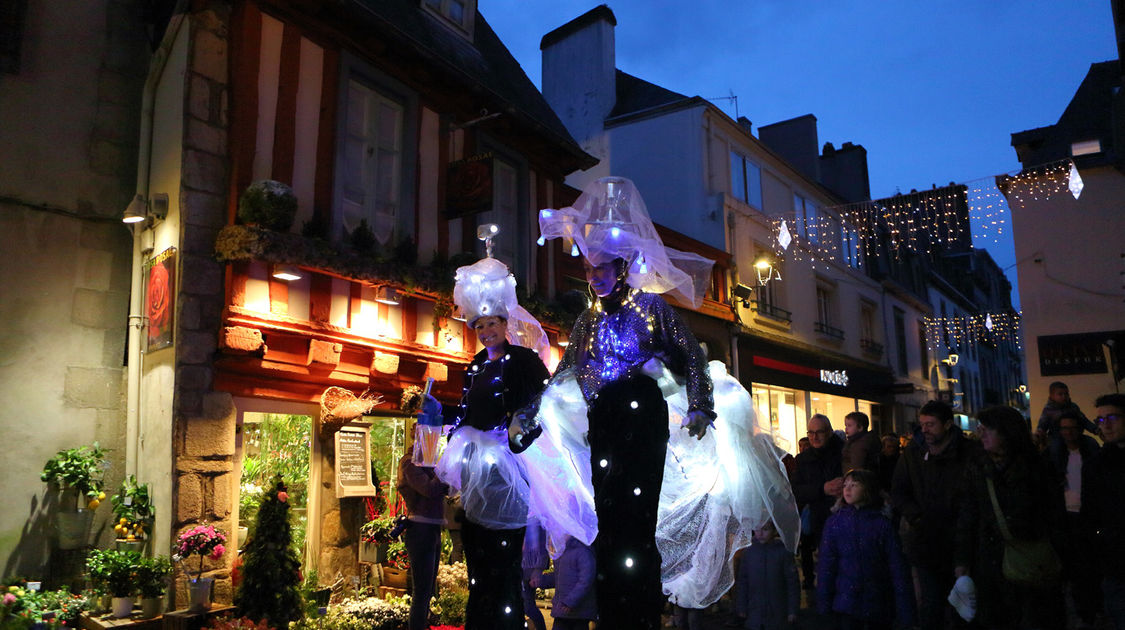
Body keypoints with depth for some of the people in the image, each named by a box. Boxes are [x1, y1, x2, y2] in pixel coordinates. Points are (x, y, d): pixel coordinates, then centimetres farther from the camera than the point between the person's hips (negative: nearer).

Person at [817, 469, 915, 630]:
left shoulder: (882, 523, -6)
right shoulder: (835, 522, -3)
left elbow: (897, 566, -5)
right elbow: (826, 564, -1)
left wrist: (905, 611, -6)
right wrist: (824, 601, -2)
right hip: (846, 603, 0)